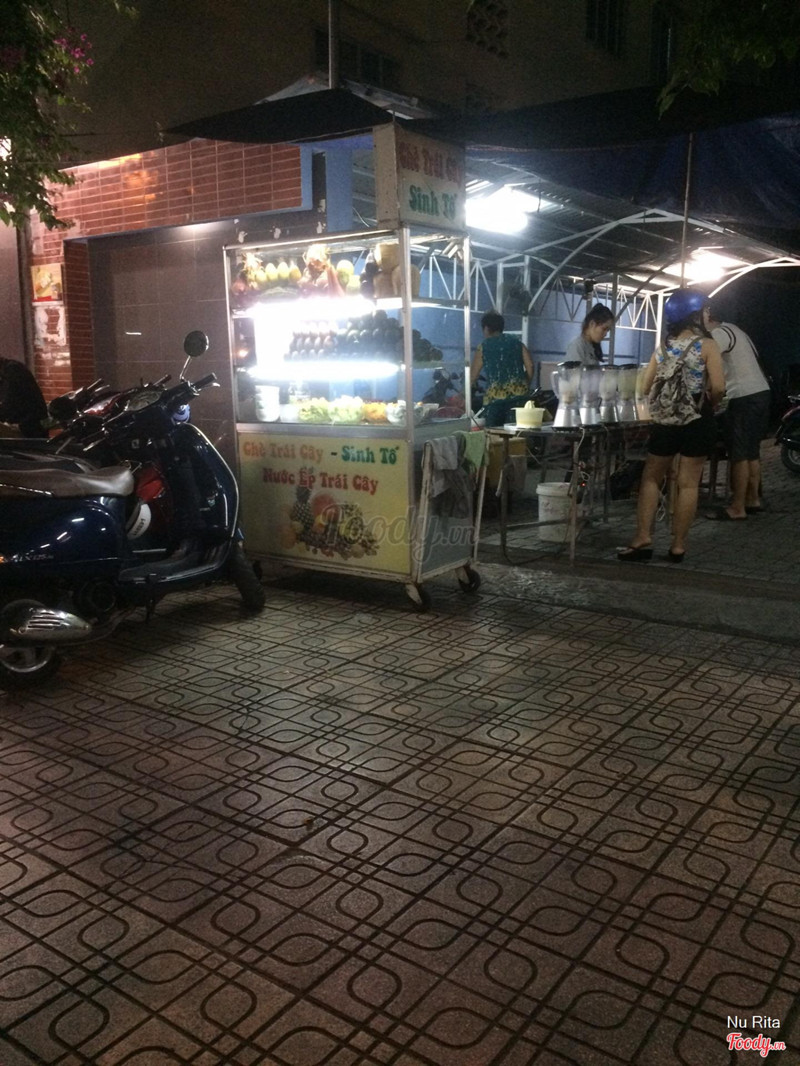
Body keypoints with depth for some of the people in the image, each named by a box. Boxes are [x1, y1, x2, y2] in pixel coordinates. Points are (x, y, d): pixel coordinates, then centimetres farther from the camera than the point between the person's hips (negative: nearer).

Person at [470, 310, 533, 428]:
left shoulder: (483, 346, 8)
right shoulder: (517, 342, 15)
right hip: (520, 393, 3)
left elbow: (473, 376, 8)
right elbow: (530, 366, 6)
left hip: (495, 396, -2)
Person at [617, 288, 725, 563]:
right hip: (696, 422, -3)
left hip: (664, 422, 3)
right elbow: (718, 387, -16)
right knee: (688, 484, 3)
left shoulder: (663, 346, 6)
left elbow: (645, 386, 5)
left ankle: (643, 538, 4)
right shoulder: (707, 345, -7)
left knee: (651, 478, 13)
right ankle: (678, 546, 5)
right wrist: (709, 404, 4)